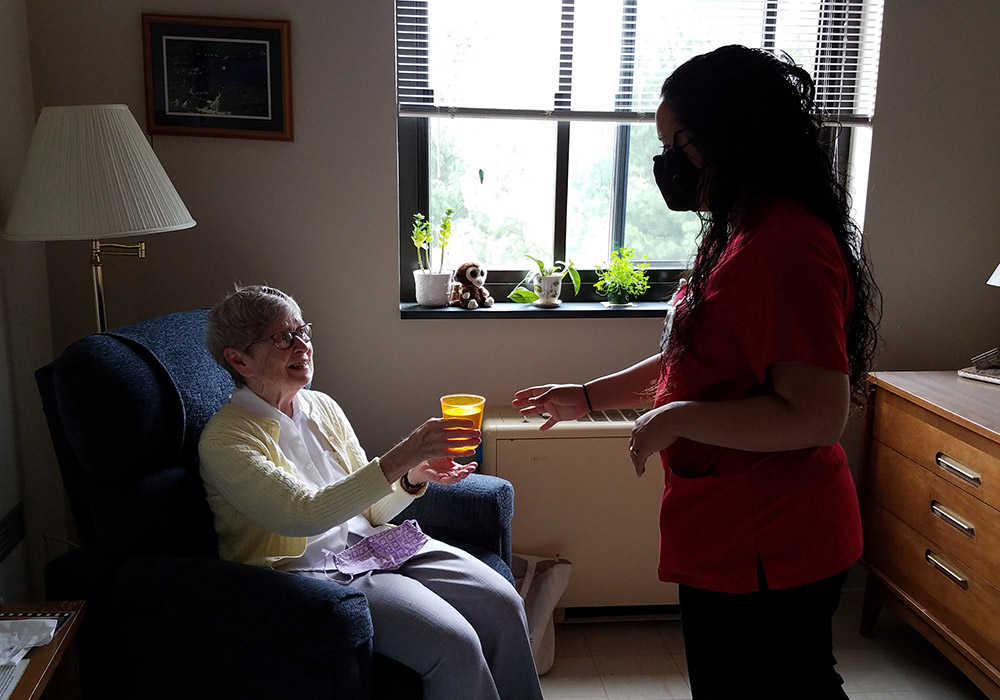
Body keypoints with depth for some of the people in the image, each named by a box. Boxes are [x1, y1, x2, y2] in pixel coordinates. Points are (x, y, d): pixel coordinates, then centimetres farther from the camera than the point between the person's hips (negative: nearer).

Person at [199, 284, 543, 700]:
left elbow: (368, 511, 12)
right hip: (308, 570, -6)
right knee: (454, 645, -26)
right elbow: (305, 514, -27)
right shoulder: (225, 440, -11)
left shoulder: (322, 407, 9)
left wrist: (414, 479, -9)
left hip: (371, 546, 7)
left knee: (503, 604, -14)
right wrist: (401, 458, -33)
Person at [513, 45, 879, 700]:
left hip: (762, 553, -10)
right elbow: (694, 360, 19)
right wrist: (588, 396, 18)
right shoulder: (743, 234, 10)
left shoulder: (786, 247, -24)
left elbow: (818, 415, -29)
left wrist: (676, 420, -20)